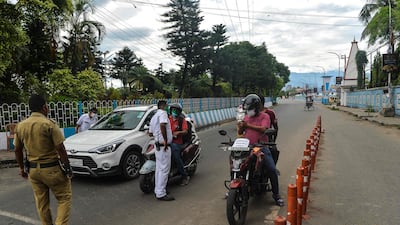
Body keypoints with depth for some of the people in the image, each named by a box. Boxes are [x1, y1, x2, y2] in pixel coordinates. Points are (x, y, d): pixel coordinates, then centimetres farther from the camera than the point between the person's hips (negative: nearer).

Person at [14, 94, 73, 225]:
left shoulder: (20, 126, 2)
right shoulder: (49, 124, -17)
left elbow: (17, 150, 10)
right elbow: (60, 149, -16)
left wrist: (21, 168, 23)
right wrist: (67, 168, -7)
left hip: (33, 169, 6)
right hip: (52, 169, -6)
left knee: (41, 202, 18)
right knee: (64, 198, 7)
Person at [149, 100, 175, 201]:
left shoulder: (153, 117, 20)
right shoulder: (163, 113, -10)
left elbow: (150, 133, 23)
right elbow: (162, 125, -29)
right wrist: (165, 140, -26)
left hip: (158, 146, 10)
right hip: (164, 146, -10)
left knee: (159, 168, 16)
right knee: (164, 169, -7)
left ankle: (157, 190, 25)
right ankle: (161, 194, -4)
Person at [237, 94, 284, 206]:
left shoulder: (264, 116, -1)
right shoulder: (246, 117, 15)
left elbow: (263, 129, -19)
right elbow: (240, 133, 13)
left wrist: (248, 125, -24)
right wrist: (240, 128, -11)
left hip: (261, 146, -4)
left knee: (272, 170, -10)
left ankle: (276, 194, 9)